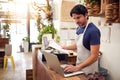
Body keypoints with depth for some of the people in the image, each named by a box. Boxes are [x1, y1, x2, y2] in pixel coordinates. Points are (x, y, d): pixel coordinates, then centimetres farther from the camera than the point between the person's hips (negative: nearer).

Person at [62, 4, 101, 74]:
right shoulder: (79, 28, 1)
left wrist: (77, 67, -31)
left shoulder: (93, 31, -23)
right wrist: (65, 48, 14)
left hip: (88, 70, -7)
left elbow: (94, 56, -26)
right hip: (79, 66, 7)